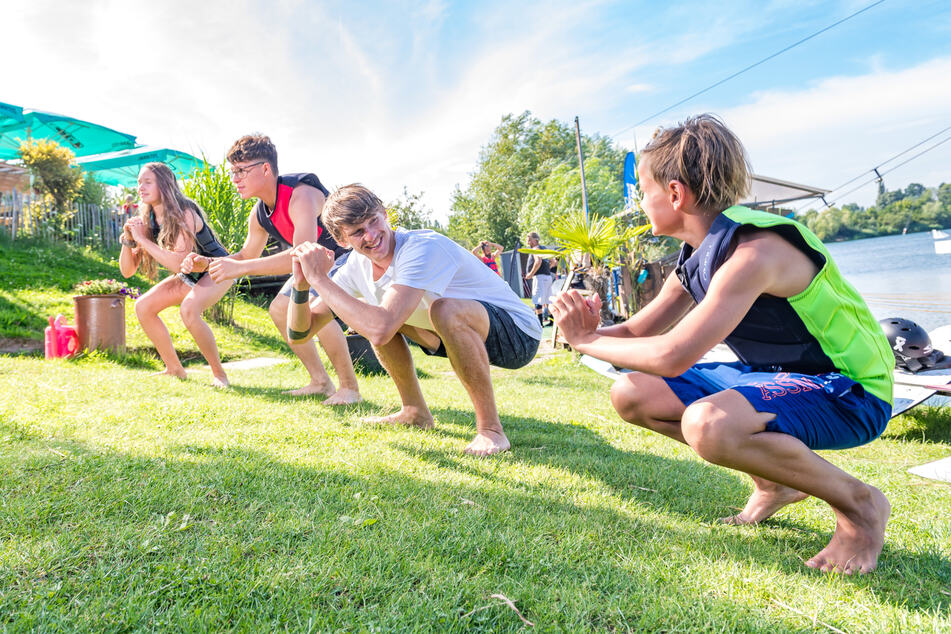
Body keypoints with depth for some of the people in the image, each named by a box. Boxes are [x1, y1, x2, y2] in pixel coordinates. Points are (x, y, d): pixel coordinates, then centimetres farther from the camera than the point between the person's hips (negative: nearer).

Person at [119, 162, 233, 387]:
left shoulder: (184, 213, -26)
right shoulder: (147, 221, -4)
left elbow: (179, 263, -37)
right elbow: (127, 271, -3)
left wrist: (143, 240, -33)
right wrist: (128, 240, -20)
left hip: (217, 271, -8)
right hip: (189, 277, 8)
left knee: (188, 309, -33)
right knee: (143, 306, -2)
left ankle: (219, 374, -17)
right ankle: (175, 370, 10)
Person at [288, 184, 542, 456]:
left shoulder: (422, 248, -29)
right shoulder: (359, 266, -5)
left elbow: (381, 331, -42)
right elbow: (301, 331, -2)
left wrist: (319, 278, -33)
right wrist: (301, 285, -22)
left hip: (517, 334, -7)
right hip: (456, 332, 8)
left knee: (445, 309, -38)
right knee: (368, 313, 3)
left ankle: (490, 428, -21)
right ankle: (415, 412, 14)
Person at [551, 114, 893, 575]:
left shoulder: (754, 251, -27)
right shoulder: (695, 259, 3)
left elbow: (672, 356, -33)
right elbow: (636, 332, 9)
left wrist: (586, 341, -19)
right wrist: (586, 331, -13)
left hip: (845, 391, -9)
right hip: (770, 376, 9)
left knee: (708, 424, -38)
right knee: (630, 395, 1)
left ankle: (858, 503, -8)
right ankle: (774, 482, 13)